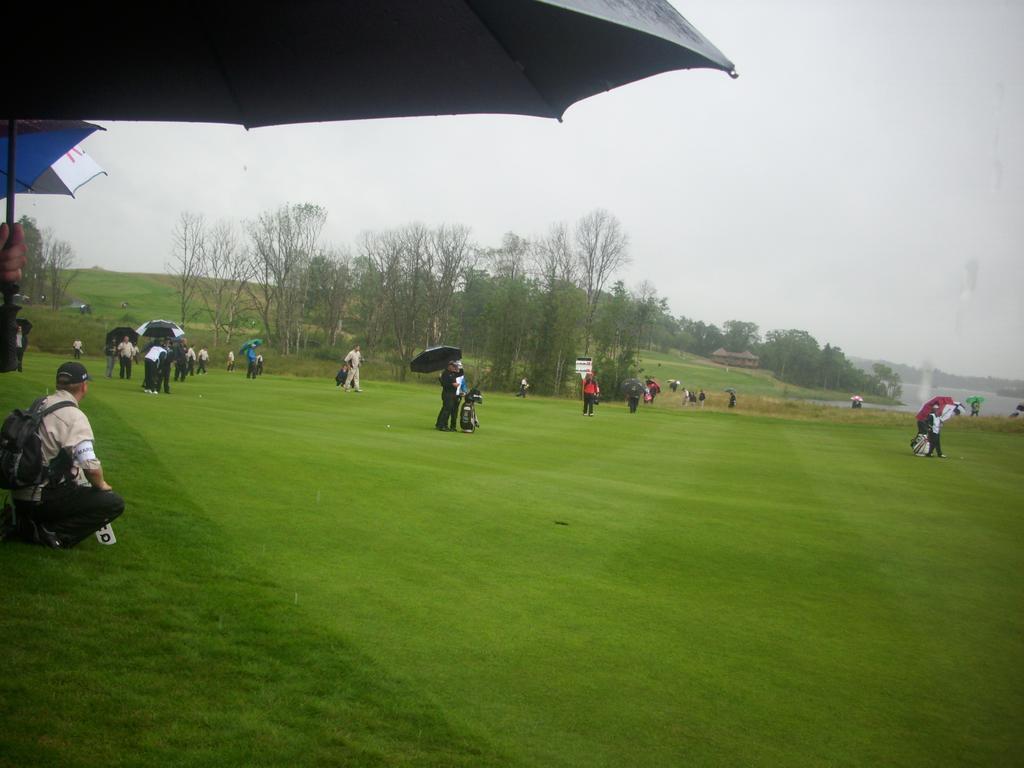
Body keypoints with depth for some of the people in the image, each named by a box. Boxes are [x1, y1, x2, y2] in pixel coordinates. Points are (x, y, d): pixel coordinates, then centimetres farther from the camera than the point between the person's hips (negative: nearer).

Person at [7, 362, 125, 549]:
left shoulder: (39, 406, 8)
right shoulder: (74, 415, -16)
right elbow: (91, 466, -24)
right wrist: (101, 484, -2)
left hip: (18, 494, 8)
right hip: (41, 499, -8)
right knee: (114, 503, -6)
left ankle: (24, 523, 16)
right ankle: (52, 533, -11)